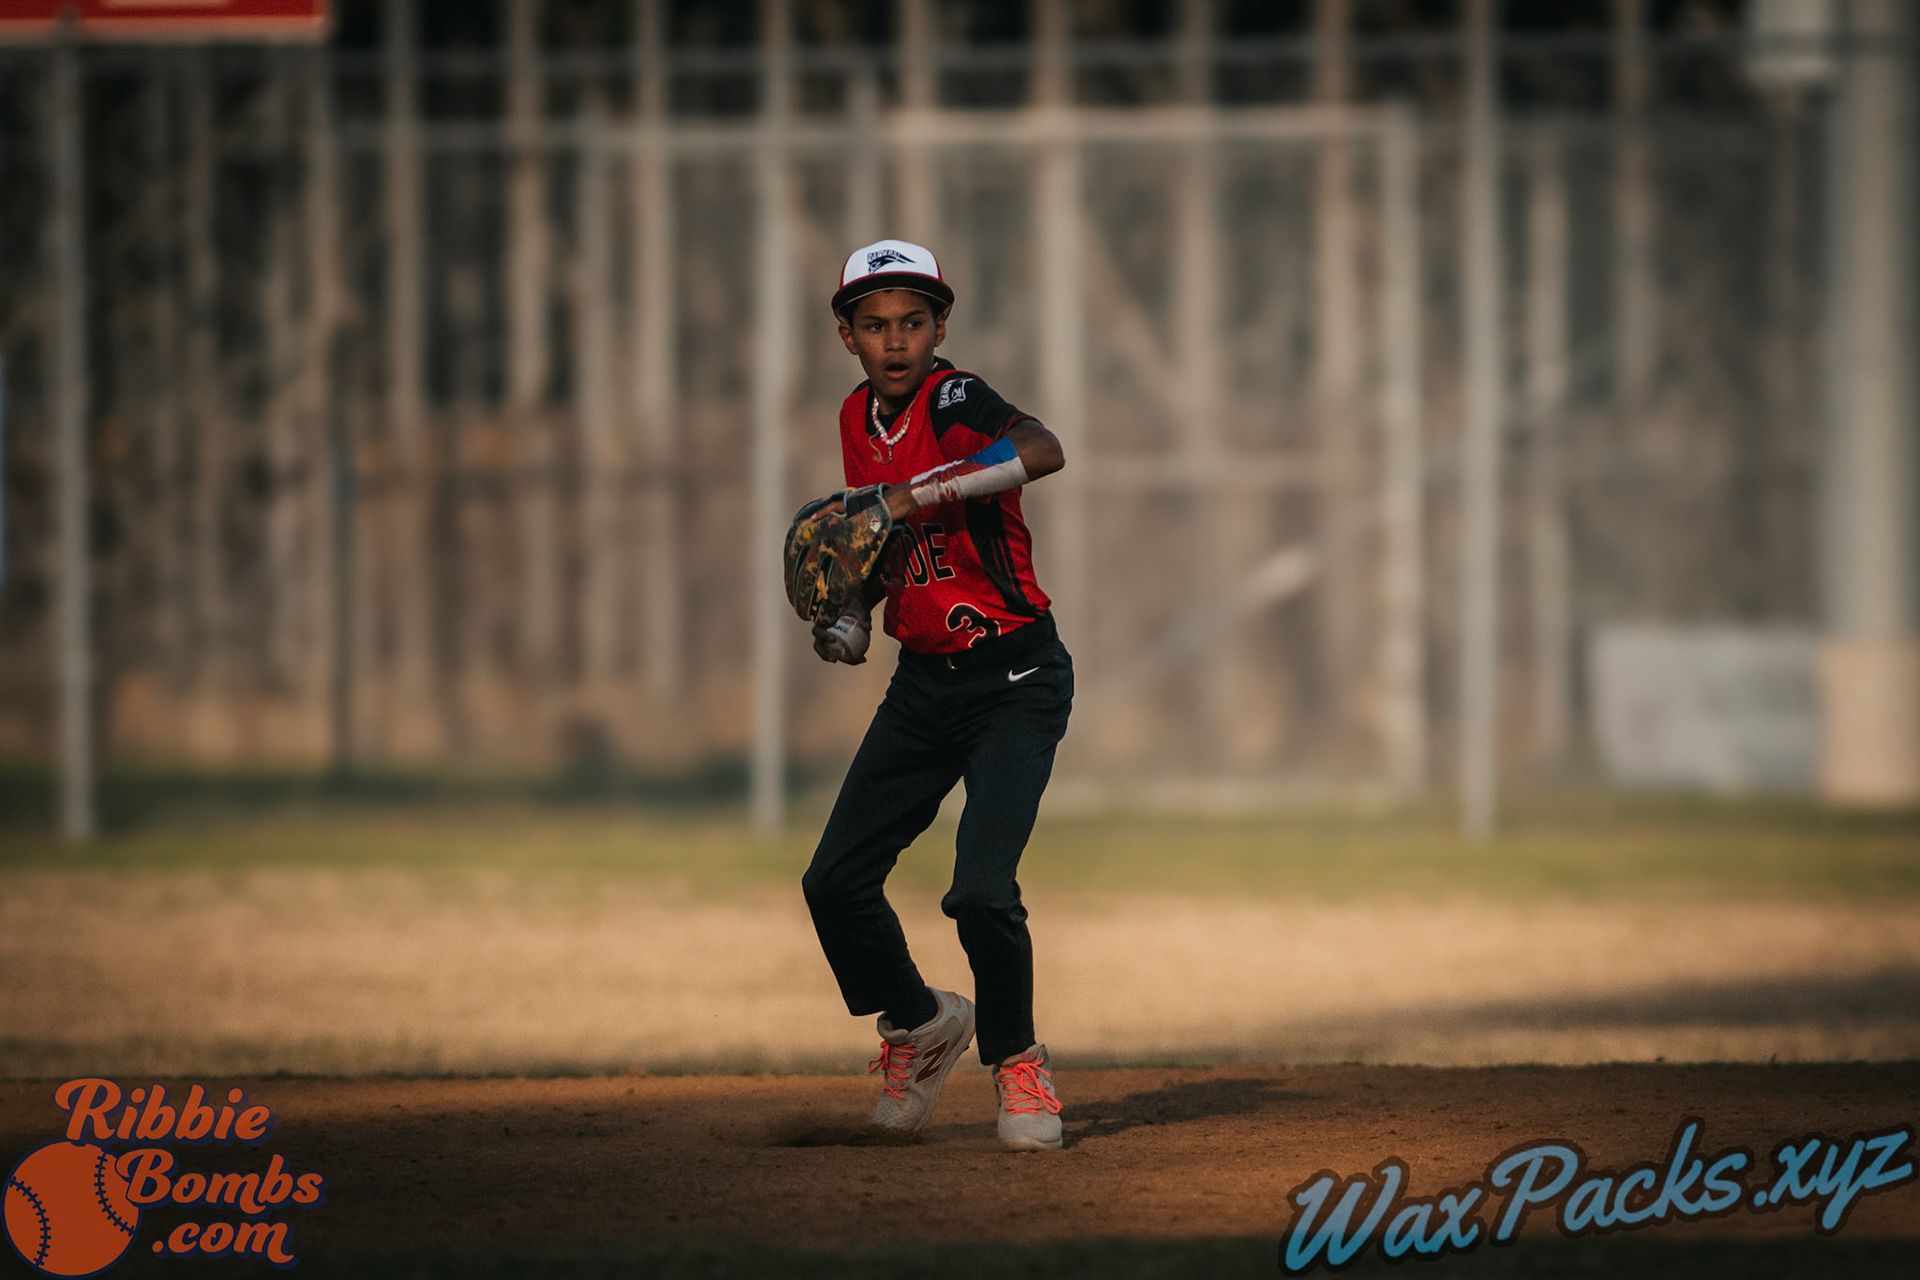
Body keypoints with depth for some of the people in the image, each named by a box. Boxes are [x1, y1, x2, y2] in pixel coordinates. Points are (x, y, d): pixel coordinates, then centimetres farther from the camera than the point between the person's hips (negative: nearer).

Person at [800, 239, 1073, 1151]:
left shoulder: (954, 399, -16)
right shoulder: (858, 419, 6)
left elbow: (1043, 452, -37)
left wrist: (924, 494, -40)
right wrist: (849, 621, 4)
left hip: (1016, 680, -7)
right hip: (924, 683, 7)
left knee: (981, 892, -19)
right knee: (836, 884, -1)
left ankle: (1015, 1057, 7)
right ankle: (917, 1023, 26)